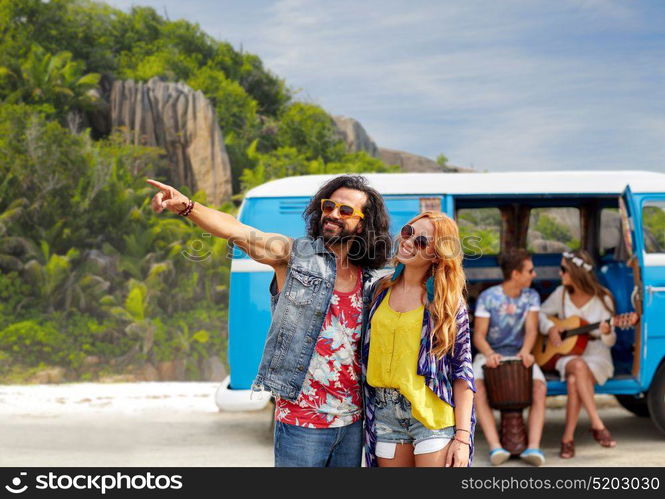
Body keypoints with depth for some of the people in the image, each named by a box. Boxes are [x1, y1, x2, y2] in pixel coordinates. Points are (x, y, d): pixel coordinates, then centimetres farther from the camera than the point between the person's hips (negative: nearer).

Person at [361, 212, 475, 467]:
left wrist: (462, 436, -11)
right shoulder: (380, 290, 9)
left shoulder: (448, 301, -2)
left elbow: (462, 371, -4)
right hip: (384, 414, 4)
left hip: (433, 415, -4)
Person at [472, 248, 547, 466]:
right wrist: (489, 354, -30)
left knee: (540, 386, -29)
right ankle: (495, 447, -41)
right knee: (476, 386, -33)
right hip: (490, 354, -2)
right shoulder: (488, 297, -4)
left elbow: (531, 329, -6)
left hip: (518, 353, 2)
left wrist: (526, 351, -29)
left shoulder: (531, 296, 5)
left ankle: (533, 446, -36)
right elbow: (479, 335, -8)